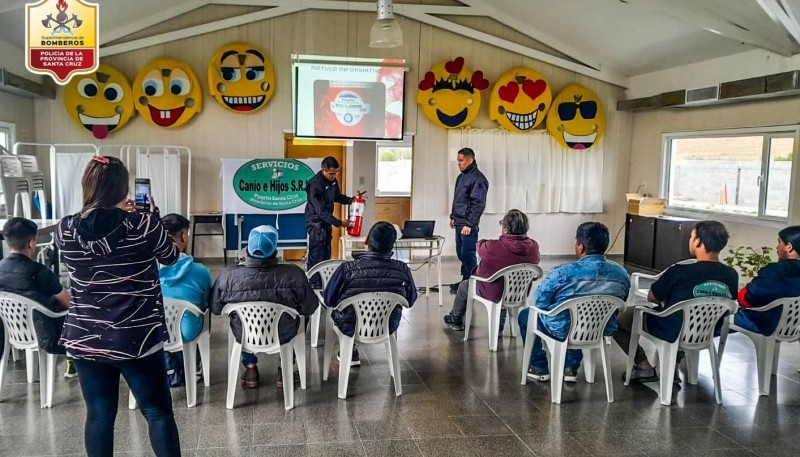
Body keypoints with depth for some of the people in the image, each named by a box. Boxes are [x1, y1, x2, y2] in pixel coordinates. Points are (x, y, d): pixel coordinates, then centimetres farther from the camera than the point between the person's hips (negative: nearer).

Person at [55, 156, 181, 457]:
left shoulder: (65, 229, -5)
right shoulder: (143, 224, -13)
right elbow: (171, 257, 4)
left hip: (84, 339, 4)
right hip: (136, 338, -3)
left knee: (99, 414, 14)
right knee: (158, 412, 8)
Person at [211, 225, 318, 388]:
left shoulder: (228, 276, -24)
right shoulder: (294, 274, -27)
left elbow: (215, 308, -7)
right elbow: (310, 308, -13)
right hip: (283, 335, -1)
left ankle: (250, 368, 37)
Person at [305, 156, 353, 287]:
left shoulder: (333, 181, 1)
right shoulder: (315, 185, -25)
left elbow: (337, 196, 19)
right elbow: (321, 211, -27)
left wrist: (351, 200, 0)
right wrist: (339, 223, -27)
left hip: (326, 222, 9)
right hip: (316, 223, -8)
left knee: (326, 255, 13)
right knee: (316, 256, -6)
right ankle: (313, 285, 0)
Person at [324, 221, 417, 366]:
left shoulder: (347, 268, -26)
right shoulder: (402, 269, -19)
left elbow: (329, 300, -12)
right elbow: (410, 300, -2)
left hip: (352, 328, -2)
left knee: (336, 310, 30)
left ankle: (351, 354, 42)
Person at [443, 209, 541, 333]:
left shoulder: (493, 247, -33)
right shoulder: (534, 247, -20)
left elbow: (480, 246, -10)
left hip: (493, 294, -4)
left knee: (464, 285, 24)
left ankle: (455, 321, 47)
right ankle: (499, 327, 46)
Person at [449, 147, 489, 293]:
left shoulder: (477, 178, -13)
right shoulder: (461, 177, 15)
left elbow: (478, 204, -18)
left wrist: (469, 224, -20)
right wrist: (453, 217, 20)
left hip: (468, 224, -9)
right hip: (459, 222, 9)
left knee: (467, 254, -5)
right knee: (461, 253, 14)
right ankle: (465, 280, 25)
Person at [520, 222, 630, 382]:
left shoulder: (563, 272, -24)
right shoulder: (621, 273, -9)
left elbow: (540, 303, -12)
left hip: (564, 331, -5)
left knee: (525, 314, 23)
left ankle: (540, 368, 28)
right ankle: (571, 368, 36)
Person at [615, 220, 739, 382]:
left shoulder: (679, 272, -28)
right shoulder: (731, 276, -13)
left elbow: (651, 298, -12)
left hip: (672, 333, -5)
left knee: (618, 318, 13)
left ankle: (644, 366, 12)